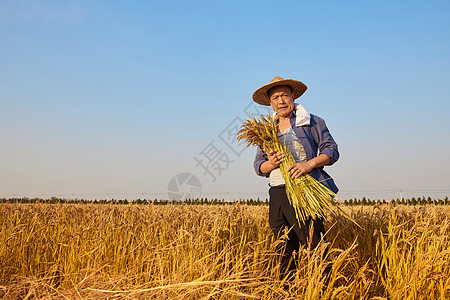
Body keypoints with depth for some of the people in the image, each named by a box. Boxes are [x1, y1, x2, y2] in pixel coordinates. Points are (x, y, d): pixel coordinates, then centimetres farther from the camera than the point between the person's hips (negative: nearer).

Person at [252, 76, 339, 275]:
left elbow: (331, 150, 2)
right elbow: (258, 166, 15)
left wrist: (309, 164, -16)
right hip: (277, 195, 5)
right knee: (285, 251, 9)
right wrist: (271, 163, -9)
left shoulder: (311, 122, 8)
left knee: (314, 246, -10)